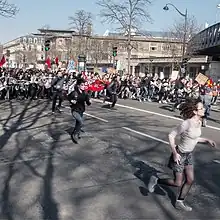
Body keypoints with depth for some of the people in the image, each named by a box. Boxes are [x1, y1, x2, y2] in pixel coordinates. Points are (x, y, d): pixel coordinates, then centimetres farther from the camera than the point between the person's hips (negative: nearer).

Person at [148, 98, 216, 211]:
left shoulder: (199, 122, -2)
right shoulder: (187, 123, -27)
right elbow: (171, 135, -22)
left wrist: (207, 140, 3)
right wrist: (174, 153, -23)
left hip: (189, 155, 8)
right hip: (180, 155, -8)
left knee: (190, 180, 12)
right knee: (178, 183, 2)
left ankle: (179, 202, 29)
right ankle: (155, 180, 21)